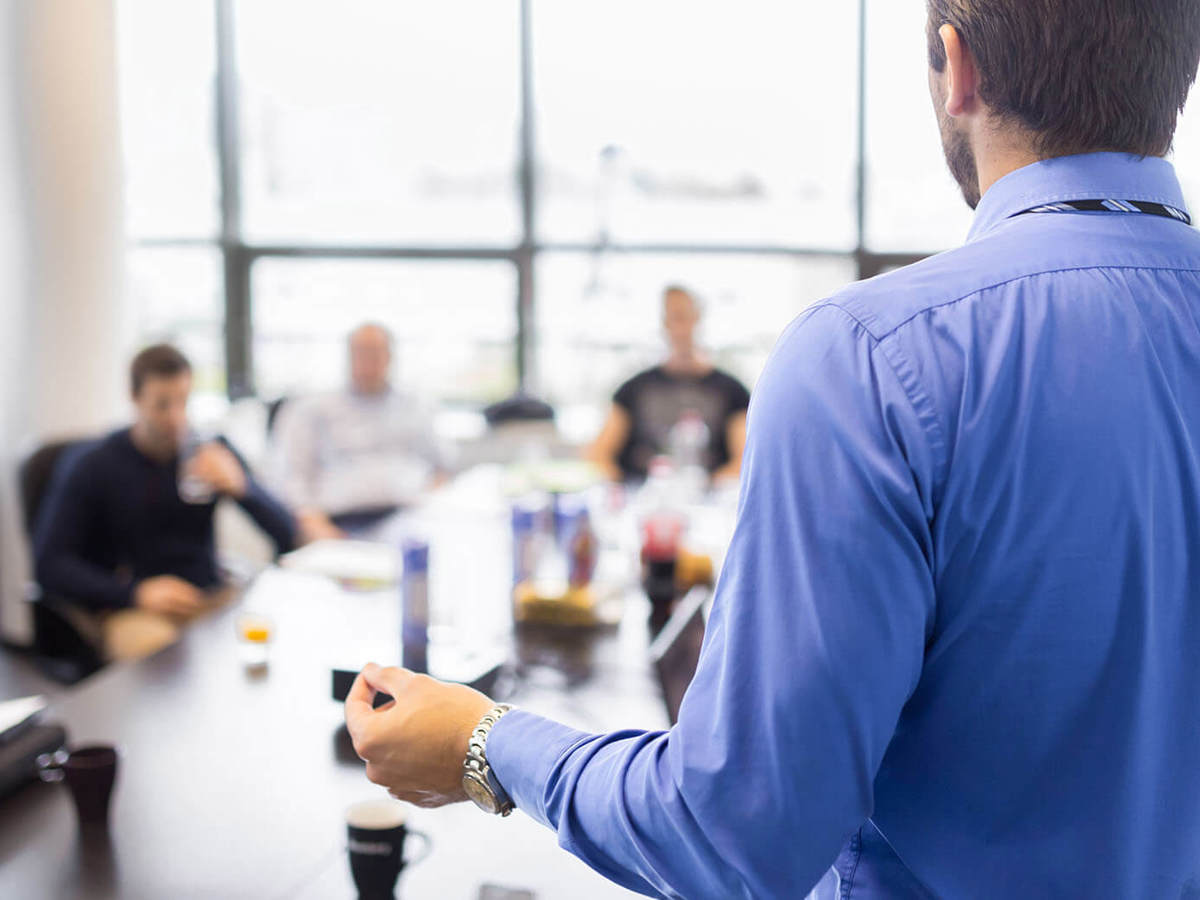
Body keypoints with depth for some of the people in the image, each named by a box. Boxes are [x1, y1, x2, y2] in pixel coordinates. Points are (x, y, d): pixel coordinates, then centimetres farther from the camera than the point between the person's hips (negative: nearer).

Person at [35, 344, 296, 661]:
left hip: (209, 600, 3)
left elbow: (287, 536, 5)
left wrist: (241, 487, -15)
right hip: (129, 610, -3)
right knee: (163, 650, -37)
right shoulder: (89, 466, 1)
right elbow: (49, 564, -4)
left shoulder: (212, 452, 8)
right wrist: (136, 593, -18)